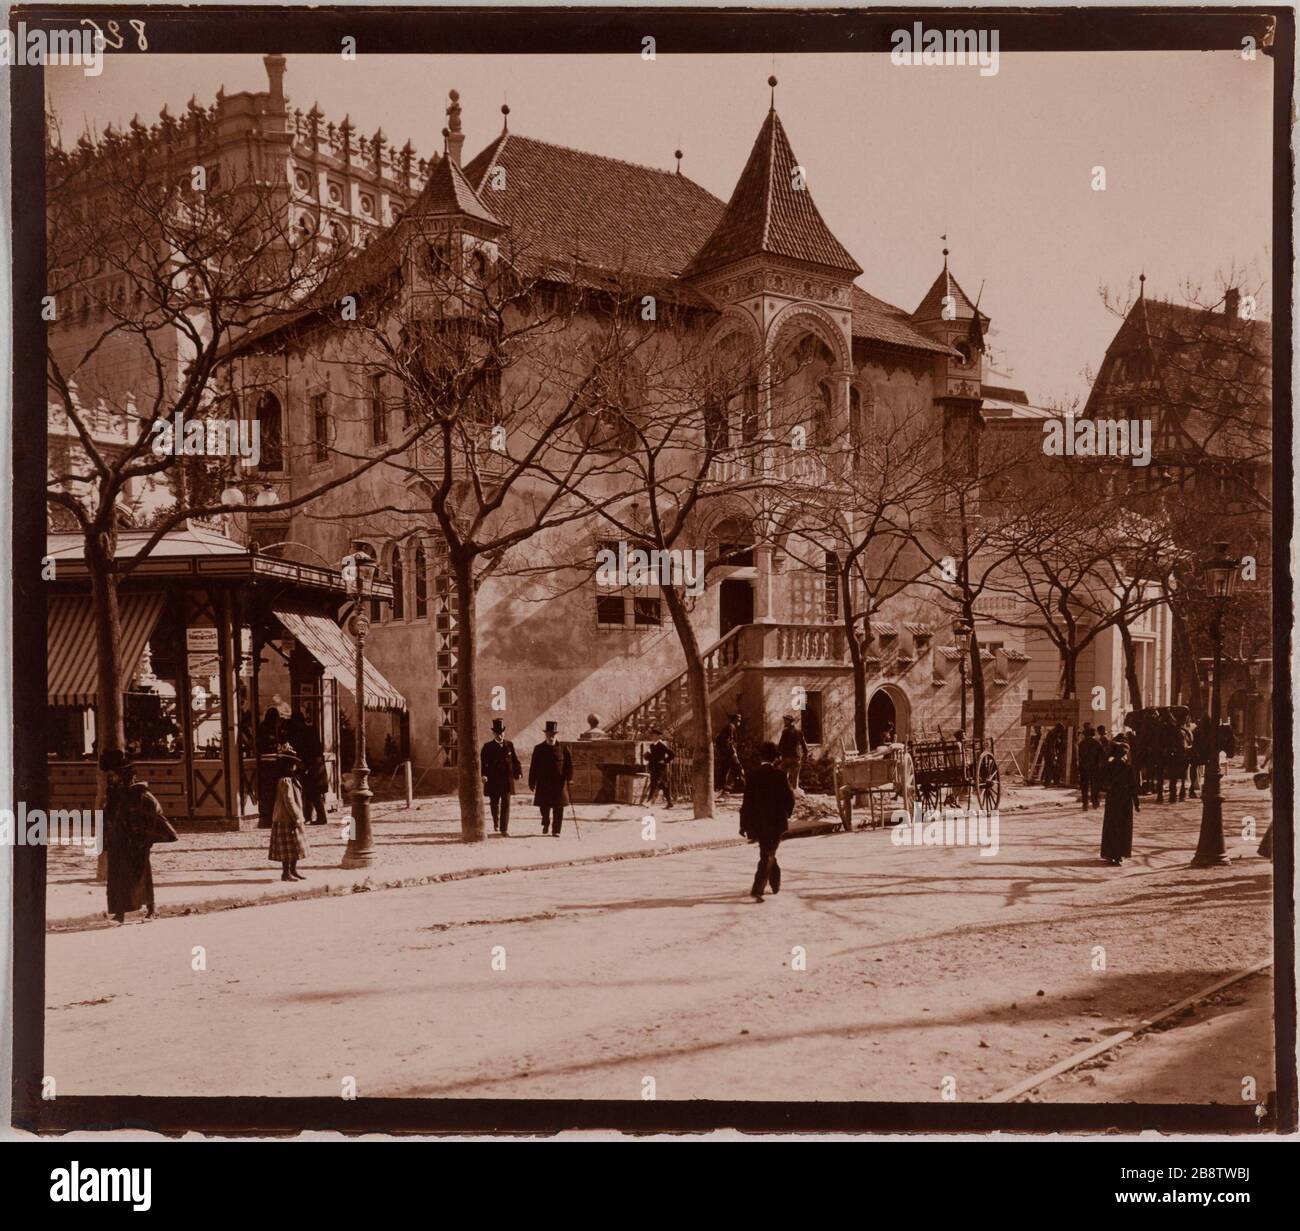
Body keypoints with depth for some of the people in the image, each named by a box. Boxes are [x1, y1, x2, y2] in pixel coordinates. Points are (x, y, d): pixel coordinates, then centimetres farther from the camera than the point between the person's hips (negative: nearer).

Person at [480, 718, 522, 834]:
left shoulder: (509, 745, 7)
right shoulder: (487, 747, 0)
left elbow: (515, 760, 9)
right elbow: (482, 762, -7)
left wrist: (518, 772, -5)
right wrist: (483, 774, -21)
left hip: (507, 781, 1)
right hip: (493, 781, -1)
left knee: (506, 804, -4)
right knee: (494, 804, 12)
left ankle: (504, 828, -4)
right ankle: (496, 825, 33)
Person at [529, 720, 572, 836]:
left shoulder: (563, 749, 2)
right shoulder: (539, 749, 4)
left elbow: (569, 765, 5)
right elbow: (533, 767, 4)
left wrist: (568, 778, -4)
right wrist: (532, 783, 1)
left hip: (559, 783, -1)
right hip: (543, 784, 1)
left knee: (558, 809, -2)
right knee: (544, 807, 8)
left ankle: (556, 830, 5)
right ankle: (546, 824, 35)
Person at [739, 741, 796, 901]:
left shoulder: (753, 775, -3)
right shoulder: (780, 776, -9)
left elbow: (746, 801, -3)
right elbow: (790, 798, -5)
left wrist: (744, 825, 2)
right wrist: (786, 815, 14)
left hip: (758, 823, 3)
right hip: (776, 822, -3)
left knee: (767, 853, 21)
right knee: (767, 856, -1)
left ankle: (776, 884, 34)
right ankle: (757, 889, -15)